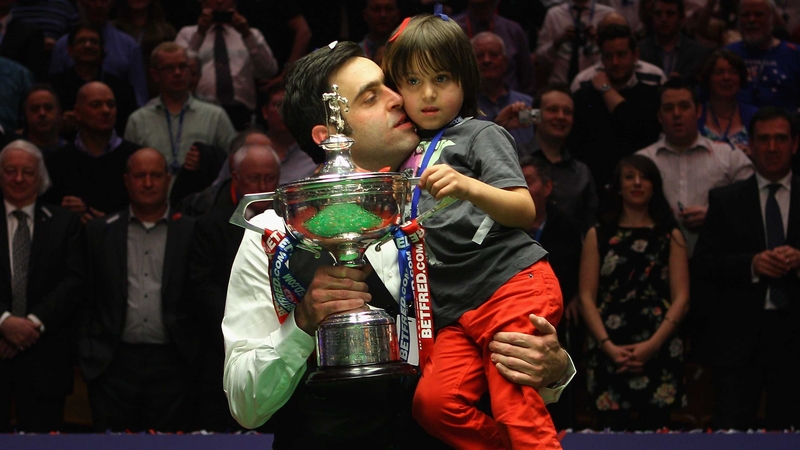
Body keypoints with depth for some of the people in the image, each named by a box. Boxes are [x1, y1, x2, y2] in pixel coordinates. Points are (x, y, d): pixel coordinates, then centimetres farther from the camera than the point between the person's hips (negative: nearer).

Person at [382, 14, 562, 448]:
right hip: (458, 311, 6)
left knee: (517, 411, -17)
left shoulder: (479, 135, 4)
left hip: (512, 286, -6)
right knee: (433, 403, -17)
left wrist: (468, 187, -26)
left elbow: (525, 211, -9)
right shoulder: (406, 152, 23)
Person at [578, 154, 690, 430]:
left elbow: (681, 298, 4)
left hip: (658, 353, 0)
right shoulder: (598, 236, 12)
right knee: (610, 427, -8)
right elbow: (586, 298, 5)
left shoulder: (671, 237, 12)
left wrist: (653, 345, -10)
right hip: (609, 354, 0)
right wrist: (607, 345, -9)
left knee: (654, 427, -2)